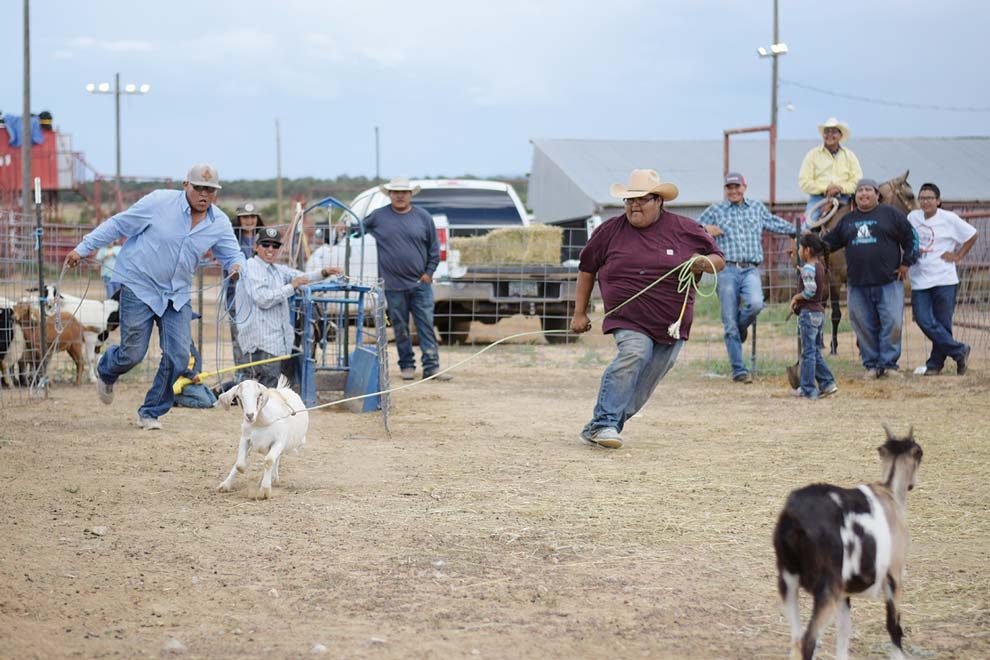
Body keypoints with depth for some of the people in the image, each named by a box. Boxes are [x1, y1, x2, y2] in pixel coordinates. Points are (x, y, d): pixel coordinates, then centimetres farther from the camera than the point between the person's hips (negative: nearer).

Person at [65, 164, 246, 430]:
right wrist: (83, 248, -4)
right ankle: (106, 373, 36)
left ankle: (151, 412, 12)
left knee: (178, 357, -6)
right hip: (139, 286, -4)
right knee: (132, 353, -2)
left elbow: (231, 254, 4)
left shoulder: (219, 223, -2)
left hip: (177, 294, 4)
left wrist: (238, 265, -23)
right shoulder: (159, 203, -15)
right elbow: (117, 225, -7)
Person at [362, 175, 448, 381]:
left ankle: (431, 366, -2)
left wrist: (429, 272, 0)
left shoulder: (423, 217, 4)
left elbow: (434, 248, 8)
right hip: (393, 285, 0)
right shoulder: (378, 216, 4)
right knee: (400, 328, 5)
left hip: (420, 283, 0)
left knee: (426, 326, -3)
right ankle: (407, 366, 14)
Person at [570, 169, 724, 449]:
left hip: (671, 325, 2)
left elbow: (719, 260, 10)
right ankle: (604, 421, -31)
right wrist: (580, 313, 11)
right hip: (628, 321, -2)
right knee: (634, 354, -30)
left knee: (641, 387, 4)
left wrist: (706, 263, -15)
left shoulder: (685, 229, 3)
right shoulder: (611, 231, 4)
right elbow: (587, 269, 14)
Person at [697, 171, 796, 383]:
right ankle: (739, 370, 2)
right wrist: (706, 230, -4)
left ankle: (741, 327, 8)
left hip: (751, 270, 1)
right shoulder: (715, 211, 12)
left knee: (756, 304, -27)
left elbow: (774, 223, 34)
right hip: (727, 270, -1)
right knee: (730, 323, -4)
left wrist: (797, 231, 41)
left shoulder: (757, 208, 18)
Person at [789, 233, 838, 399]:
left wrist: (796, 297, -8)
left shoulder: (808, 268, -15)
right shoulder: (820, 266, 12)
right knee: (816, 352, 15)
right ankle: (827, 383, 10)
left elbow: (810, 290, -23)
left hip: (808, 312, -9)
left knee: (808, 352, -3)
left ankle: (808, 390, 1)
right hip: (820, 312, 9)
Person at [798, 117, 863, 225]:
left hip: (843, 199, 1)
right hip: (818, 198, -1)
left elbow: (858, 181, 6)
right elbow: (804, 182, 0)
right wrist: (825, 188, -12)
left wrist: (841, 188, -12)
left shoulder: (849, 155, 13)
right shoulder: (813, 155, 7)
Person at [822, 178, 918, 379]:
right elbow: (830, 241, 19)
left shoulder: (891, 214, 3)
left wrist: (906, 263, 1)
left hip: (888, 282, -3)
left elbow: (911, 238, 5)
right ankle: (871, 364, 11)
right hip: (858, 285, 3)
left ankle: (888, 363, 3)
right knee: (864, 326, 3)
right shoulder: (847, 220, 15)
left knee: (892, 324, -6)